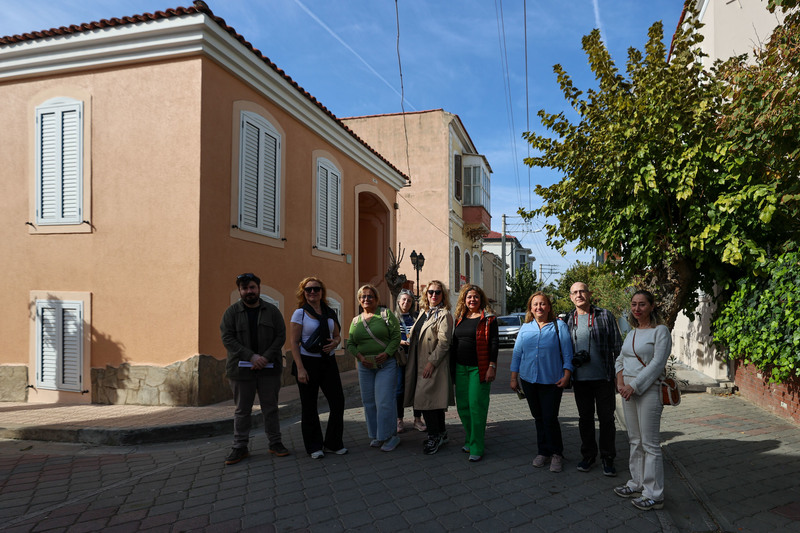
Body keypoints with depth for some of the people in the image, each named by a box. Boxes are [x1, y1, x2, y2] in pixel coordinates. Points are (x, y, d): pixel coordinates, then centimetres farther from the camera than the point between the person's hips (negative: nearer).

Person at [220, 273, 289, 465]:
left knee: (270, 407, 10)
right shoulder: (231, 312, 1)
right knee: (242, 410, 8)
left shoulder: (272, 311, 5)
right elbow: (227, 339, -7)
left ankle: (275, 443, 21)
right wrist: (251, 356, -16)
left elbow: (281, 336, 1)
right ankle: (240, 447, 18)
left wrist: (266, 357, -13)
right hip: (241, 368, -1)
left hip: (269, 368, 1)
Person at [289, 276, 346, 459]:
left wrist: (334, 343, -8)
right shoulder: (300, 313, -5)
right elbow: (294, 343, -8)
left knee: (338, 401, 3)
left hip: (328, 361, 4)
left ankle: (333, 442, 21)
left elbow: (337, 335, 17)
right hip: (308, 362, -4)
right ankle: (314, 446, 19)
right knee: (309, 406, 5)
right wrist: (300, 368, -15)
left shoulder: (330, 313, 8)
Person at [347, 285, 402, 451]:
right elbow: (350, 343, 9)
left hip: (386, 363, -4)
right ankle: (375, 436, 19)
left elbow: (396, 336, -5)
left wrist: (386, 353, -16)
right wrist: (360, 356, -8)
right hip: (365, 365, 4)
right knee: (368, 401, 7)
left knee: (384, 401, -8)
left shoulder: (386, 314, 0)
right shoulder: (355, 321, 12)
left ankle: (389, 435, 5)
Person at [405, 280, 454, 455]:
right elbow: (416, 337, 22)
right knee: (434, 400, 14)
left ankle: (435, 436, 4)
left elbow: (444, 342, -16)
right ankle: (440, 434, 25)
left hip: (434, 365, -8)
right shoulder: (423, 312, 16)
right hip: (420, 363, 8)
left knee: (426, 400, -9)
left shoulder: (444, 314, -9)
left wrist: (431, 363, -20)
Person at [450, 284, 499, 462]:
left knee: (476, 407, -3)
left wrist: (492, 366, -15)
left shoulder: (488, 318, -5)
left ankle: (476, 447, 7)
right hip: (461, 367, 6)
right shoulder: (460, 318, 11)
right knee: (462, 406, 11)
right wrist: (453, 366, 14)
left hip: (479, 368, -6)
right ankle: (469, 439, 29)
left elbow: (494, 343, -9)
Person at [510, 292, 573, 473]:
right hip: (529, 380, 4)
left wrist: (566, 376, -11)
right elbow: (517, 353, 12)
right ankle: (543, 452, 25)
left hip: (552, 381, -3)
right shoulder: (525, 328, 9)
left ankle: (557, 454, 14)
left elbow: (567, 353, -2)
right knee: (538, 417, 12)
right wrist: (514, 378, 10)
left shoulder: (559, 326, 0)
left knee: (550, 418, -5)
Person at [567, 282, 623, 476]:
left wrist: (620, 375, -2)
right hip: (580, 378, 2)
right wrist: (572, 359, -1)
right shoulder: (568, 320, 6)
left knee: (606, 418, 6)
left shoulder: (605, 316, -1)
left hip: (604, 377, -2)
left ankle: (607, 458, 20)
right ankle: (588, 455, 27)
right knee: (585, 418, 12)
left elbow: (617, 347, 1)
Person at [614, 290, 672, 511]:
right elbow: (621, 359, 17)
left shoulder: (660, 330, -8)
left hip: (648, 390, -7)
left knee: (650, 443, -1)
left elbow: (657, 363, -15)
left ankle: (653, 495, 8)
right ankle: (637, 484, 26)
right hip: (628, 390, 7)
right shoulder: (632, 333, 15)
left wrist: (634, 386, -16)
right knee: (635, 440, 15)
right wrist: (620, 381, 0)